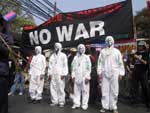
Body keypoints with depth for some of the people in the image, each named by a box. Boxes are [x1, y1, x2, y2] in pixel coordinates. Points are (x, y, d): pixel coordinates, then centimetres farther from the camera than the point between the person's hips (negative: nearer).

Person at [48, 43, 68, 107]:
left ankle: (61, 102, 4)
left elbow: (65, 66, -2)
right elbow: (50, 66, 14)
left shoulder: (63, 56, 4)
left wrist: (63, 74, -10)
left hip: (60, 75, -4)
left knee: (61, 89, -4)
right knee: (53, 88, 3)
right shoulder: (52, 56, 16)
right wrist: (49, 74, 5)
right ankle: (54, 101, 12)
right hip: (53, 75, 4)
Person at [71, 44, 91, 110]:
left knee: (85, 91, -1)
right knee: (76, 91, 4)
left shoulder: (86, 57, 2)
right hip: (76, 77, 3)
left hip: (84, 77, -3)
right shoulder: (75, 58, 13)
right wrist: (73, 76, 4)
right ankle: (76, 103, 12)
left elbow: (89, 68, -2)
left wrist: (87, 77, -9)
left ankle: (84, 104, 6)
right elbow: (73, 67, 12)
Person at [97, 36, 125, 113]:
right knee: (105, 90, 2)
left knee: (114, 91, 2)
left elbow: (120, 63, 6)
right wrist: (99, 72, -1)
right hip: (105, 73, 0)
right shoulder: (103, 51, 9)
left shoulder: (116, 51, 7)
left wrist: (121, 73, 1)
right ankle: (105, 106, 9)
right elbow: (100, 62, 6)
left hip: (114, 73, 0)